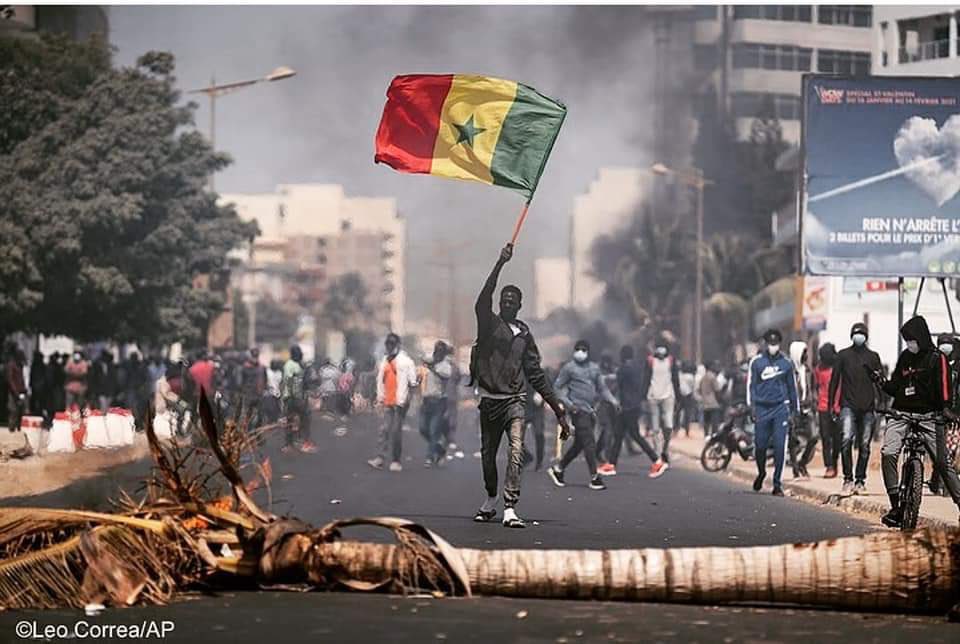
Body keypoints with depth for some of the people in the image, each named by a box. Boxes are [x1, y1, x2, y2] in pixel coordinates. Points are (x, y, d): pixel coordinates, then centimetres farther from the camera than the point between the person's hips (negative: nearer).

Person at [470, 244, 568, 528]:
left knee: (516, 451, -16)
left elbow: (535, 373, 15)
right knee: (488, 454, 10)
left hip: (515, 400, 0)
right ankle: (491, 500, 33)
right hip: (489, 400, 0)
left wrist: (557, 406, 11)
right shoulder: (489, 323, 4)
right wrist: (499, 265, -25)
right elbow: (482, 301, -17)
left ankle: (509, 509, -23)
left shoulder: (524, 333, 12)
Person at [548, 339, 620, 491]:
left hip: (591, 410, 6)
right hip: (578, 409, -6)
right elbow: (557, 387, 1)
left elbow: (602, 388, 17)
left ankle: (558, 469, 24)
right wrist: (567, 402, -12)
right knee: (589, 443, -12)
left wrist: (613, 400, 1)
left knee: (579, 444, 10)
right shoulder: (569, 368, -1)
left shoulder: (594, 368, 16)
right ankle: (594, 478, -11)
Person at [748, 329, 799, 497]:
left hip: (781, 408, 0)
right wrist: (751, 406, -2)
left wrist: (794, 410, 15)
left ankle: (777, 483, -3)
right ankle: (761, 472, 31)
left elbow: (792, 387, 16)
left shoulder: (786, 363, 8)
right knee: (760, 445, 2)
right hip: (762, 408, 0)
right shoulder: (757, 362, 5)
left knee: (780, 447, -7)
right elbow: (751, 385, 8)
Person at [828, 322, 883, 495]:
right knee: (846, 440, -18)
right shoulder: (843, 355, 8)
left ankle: (860, 480, 12)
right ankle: (848, 479, -14)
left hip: (867, 407, 2)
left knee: (864, 445, 3)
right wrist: (830, 404, 4)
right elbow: (834, 379, 9)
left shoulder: (873, 356, 11)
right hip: (848, 405, -2)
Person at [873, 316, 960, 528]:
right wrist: (882, 382, -2)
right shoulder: (905, 357, 12)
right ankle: (896, 506, -15)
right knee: (888, 453, -19)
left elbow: (943, 386, -10)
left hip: (928, 417, -3)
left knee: (942, 462, -6)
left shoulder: (937, 359, -1)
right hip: (901, 415, 3)